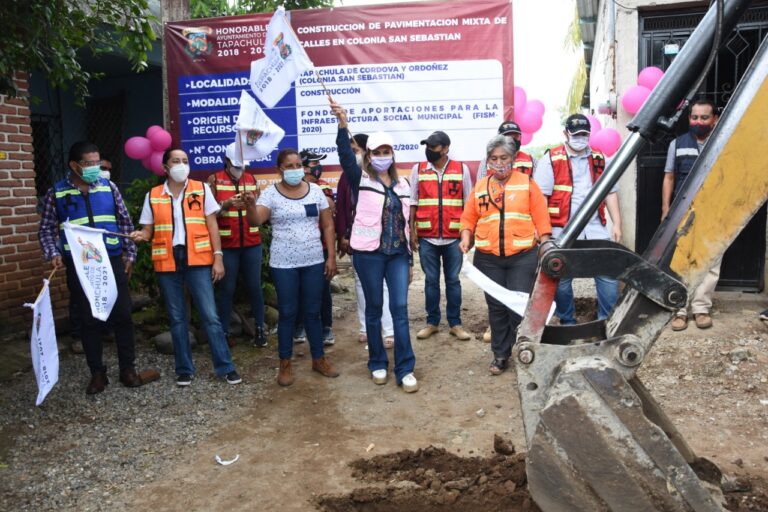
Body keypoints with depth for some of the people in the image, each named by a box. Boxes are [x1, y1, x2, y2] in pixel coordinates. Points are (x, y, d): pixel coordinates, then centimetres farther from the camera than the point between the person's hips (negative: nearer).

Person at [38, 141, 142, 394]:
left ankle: (128, 368, 16)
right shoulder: (56, 193, 1)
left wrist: (130, 254, 6)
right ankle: (97, 373, 18)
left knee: (122, 315, 3)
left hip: (112, 262, 1)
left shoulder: (109, 187, 4)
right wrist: (53, 253, -10)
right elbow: (46, 230, 6)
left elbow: (125, 222, 9)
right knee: (89, 320, 6)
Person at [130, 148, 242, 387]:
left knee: (210, 315, -2)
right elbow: (148, 231, 10)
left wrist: (218, 257, -4)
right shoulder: (152, 196, 6)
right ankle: (184, 369, 20)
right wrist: (140, 235, -14)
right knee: (177, 318, 9)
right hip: (167, 262, 2)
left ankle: (225, 367, 7)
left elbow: (212, 225, 2)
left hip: (198, 260, -2)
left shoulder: (202, 189, 4)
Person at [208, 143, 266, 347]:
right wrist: (226, 204, -20)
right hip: (226, 245, -3)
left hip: (252, 243, 3)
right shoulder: (214, 180, 1)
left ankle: (259, 329, 16)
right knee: (227, 289, 3)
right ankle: (224, 332, 13)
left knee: (255, 287, 5)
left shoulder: (251, 179, 11)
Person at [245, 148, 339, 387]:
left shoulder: (315, 190, 3)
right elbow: (255, 221, -19)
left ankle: (319, 359, 25)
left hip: (314, 261, 2)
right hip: (283, 264, -2)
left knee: (313, 312, 11)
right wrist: (250, 204, -40)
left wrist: (331, 256, 1)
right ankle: (285, 364, 18)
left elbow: (328, 225, 6)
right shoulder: (271, 193, -5)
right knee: (287, 313, 5)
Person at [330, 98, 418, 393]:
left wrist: (410, 260, 14)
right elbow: (345, 156, -20)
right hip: (369, 254, -3)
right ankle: (377, 363, 22)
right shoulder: (361, 180, 0)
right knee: (374, 308, 7)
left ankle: (405, 369, 4)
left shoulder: (402, 184, 12)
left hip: (397, 254, 3)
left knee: (400, 308, -1)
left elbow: (406, 224, 14)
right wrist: (342, 124, -35)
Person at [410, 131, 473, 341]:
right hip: (426, 237, 1)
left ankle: (455, 323, 17)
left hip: (453, 237, -1)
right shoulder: (418, 170, 5)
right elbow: (412, 203, 7)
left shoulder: (461, 169, 2)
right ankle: (432, 322, 19)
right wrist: (412, 232, 2)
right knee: (431, 281, 8)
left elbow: (468, 204, 6)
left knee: (453, 281, 8)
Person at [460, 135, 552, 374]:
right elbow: (468, 218, 10)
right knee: (496, 307, 9)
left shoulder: (527, 183, 3)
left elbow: (541, 218, 0)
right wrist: (466, 238, -8)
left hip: (523, 257, -2)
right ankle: (500, 355, 22)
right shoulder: (479, 187, 10)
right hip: (488, 258, 3)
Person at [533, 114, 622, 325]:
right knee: (561, 279, 5)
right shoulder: (550, 160, -1)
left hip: (595, 230, 3)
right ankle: (567, 323, 21)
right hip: (562, 232, -3)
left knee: (608, 273, -2)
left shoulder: (599, 159, 14)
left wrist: (617, 224, 8)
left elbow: (610, 192, 15)